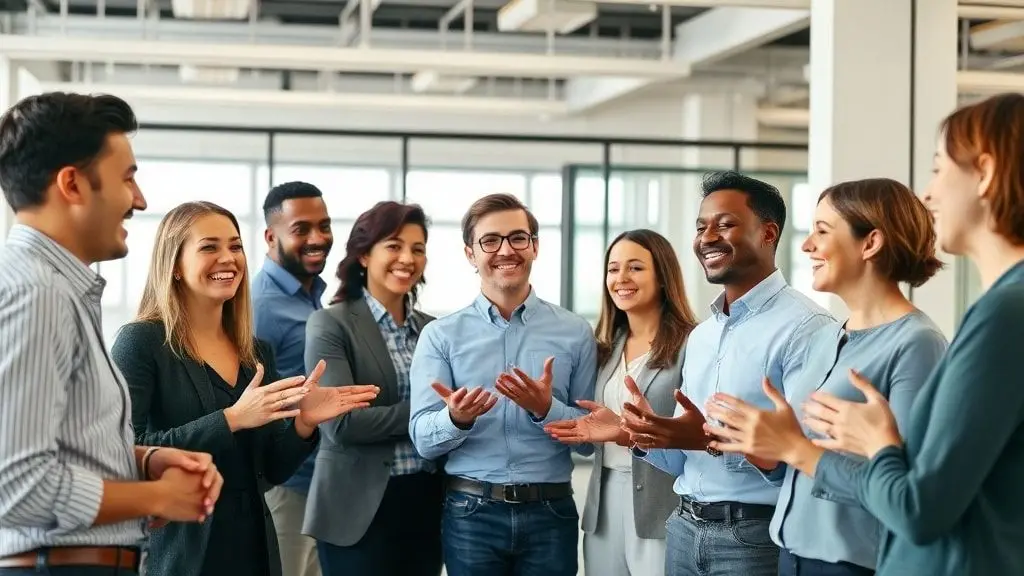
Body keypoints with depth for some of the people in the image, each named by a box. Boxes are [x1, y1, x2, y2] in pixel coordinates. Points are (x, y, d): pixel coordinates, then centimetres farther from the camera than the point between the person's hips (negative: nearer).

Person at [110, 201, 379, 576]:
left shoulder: (257, 352, 9)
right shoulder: (141, 342, -8)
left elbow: (271, 471, 11)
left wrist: (303, 424, -8)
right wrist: (230, 419, -22)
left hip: (252, 544, 6)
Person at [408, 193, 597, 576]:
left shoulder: (575, 333, 2)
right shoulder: (440, 336, 1)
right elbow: (423, 441, -4)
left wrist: (546, 409, -16)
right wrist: (456, 418, -24)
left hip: (550, 513, 1)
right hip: (471, 513, 0)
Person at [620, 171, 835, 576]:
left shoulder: (805, 327, -12)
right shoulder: (700, 335, 13)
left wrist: (715, 438, -26)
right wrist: (649, 437, -2)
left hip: (757, 536, -7)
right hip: (685, 529, 7)